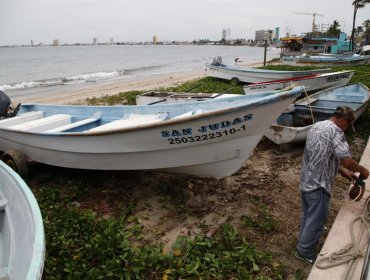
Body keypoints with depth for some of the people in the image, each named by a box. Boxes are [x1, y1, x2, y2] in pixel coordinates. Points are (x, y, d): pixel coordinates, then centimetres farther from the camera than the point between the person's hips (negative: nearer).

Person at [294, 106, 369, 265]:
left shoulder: (317, 126, 11)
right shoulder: (335, 132, -19)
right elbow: (347, 161, -23)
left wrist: (343, 171, 16)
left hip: (306, 182, 9)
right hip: (318, 186, -9)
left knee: (307, 216, 23)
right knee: (316, 221, 7)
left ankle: (302, 243, 38)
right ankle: (304, 252, 20)